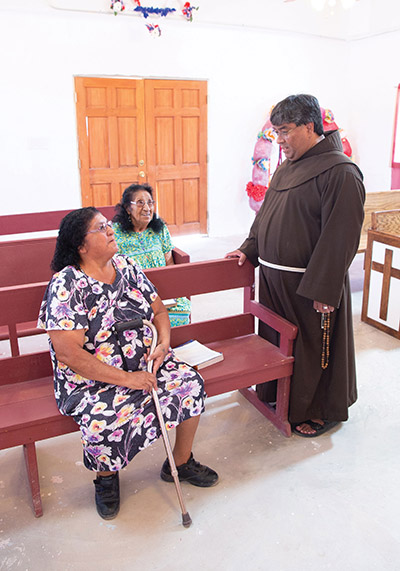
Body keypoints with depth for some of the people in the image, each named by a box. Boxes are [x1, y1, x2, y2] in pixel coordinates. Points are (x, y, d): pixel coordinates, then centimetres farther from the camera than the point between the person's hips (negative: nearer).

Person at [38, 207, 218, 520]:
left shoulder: (127, 266, 3)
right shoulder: (66, 285, -16)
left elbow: (158, 310, 10)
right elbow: (68, 353, -22)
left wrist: (163, 343, -11)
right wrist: (126, 379, -23)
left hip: (143, 363, 6)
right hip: (91, 380, -5)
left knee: (191, 383, -13)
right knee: (107, 419, -31)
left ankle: (181, 462, 12)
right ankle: (106, 476, 6)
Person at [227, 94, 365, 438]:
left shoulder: (341, 172, -17)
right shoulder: (286, 168, 9)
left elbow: (340, 237, -21)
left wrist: (324, 290, -22)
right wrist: (248, 249, 12)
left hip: (309, 281, -8)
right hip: (274, 277, 8)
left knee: (315, 345, 7)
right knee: (277, 336, 21)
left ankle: (324, 410, 29)